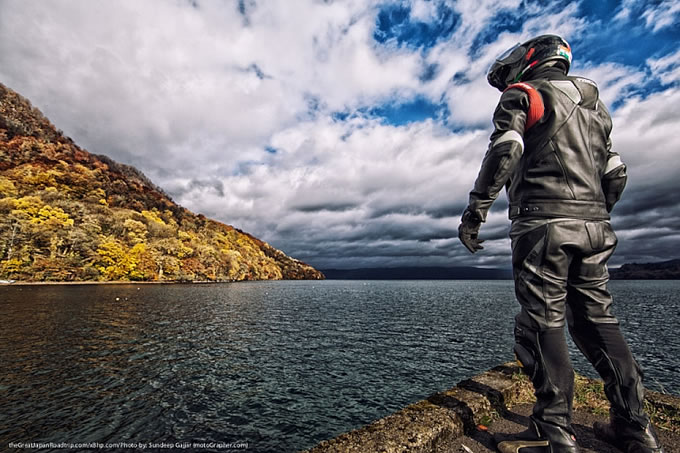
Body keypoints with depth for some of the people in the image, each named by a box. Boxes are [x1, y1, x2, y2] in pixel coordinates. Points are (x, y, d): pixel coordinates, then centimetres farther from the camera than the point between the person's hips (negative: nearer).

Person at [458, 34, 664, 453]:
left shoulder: (522, 95, 5)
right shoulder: (594, 105, 26)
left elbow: (504, 152, -15)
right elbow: (616, 175, 22)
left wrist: (475, 211, -16)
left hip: (544, 222, -7)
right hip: (594, 226, 8)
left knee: (543, 324, -4)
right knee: (598, 320, 13)